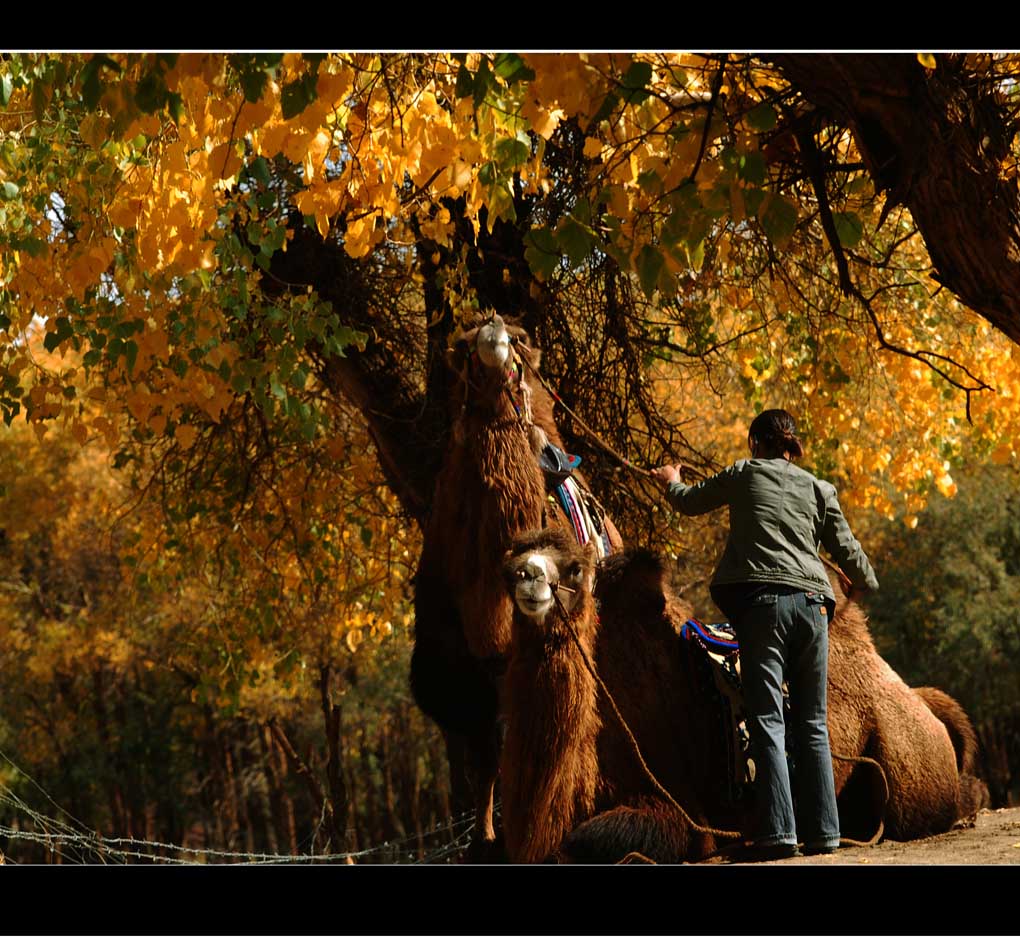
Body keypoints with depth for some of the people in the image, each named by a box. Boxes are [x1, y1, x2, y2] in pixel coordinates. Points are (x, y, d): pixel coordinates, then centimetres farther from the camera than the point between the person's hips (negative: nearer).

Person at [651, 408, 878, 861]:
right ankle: (823, 830, 5)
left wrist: (670, 480, 45)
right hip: (812, 602, 3)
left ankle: (778, 832, -17)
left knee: (767, 721, -8)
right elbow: (847, 550, 20)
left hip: (762, 602, -3)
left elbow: (689, 502, 22)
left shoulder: (744, 473, 11)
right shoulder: (819, 489, 16)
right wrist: (868, 583, 40)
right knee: (813, 723, 8)